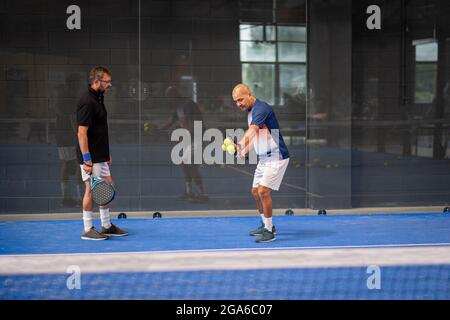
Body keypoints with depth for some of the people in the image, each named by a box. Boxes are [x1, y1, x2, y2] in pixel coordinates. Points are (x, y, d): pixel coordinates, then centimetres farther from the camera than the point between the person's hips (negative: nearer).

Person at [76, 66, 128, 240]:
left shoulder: (98, 99, 13)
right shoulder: (87, 102, -17)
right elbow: (82, 132, -21)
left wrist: (107, 154, 21)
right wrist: (86, 159, -24)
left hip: (100, 157, 10)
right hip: (91, 158, -10)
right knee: (91, 190, -4)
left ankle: (106, 226, 23)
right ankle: (88, 230, 4)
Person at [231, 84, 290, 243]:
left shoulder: (261, 109, -20)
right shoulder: (250, 111, 10)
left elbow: (252, 131, -38)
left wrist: (242, 145, -52)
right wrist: (245, 150, 2)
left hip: (276, 157, -10)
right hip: (263, 158, 10)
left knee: (263, 191, -16)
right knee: (255, 191, 13)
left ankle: (269, 231, -7)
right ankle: (266, 225, 28)